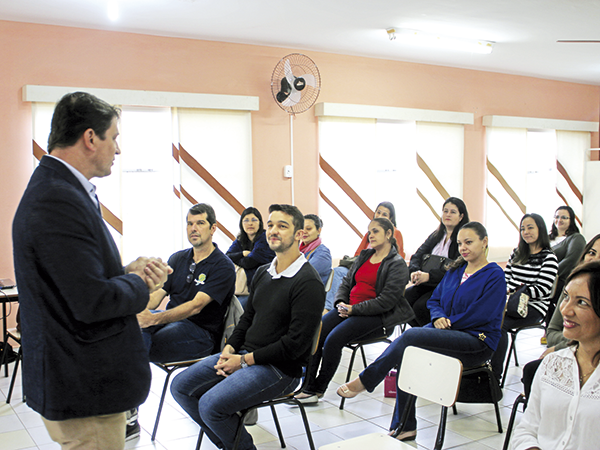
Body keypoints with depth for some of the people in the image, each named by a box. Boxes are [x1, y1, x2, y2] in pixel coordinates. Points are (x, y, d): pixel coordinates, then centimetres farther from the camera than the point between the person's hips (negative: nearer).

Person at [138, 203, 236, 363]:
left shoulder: (223, 267, -6)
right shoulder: (177, 258, 16)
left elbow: (196, 306, -18)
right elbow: (158, 293, 8)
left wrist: (155, 318, -30)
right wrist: (140, 310, -16)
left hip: (202, 331, -6)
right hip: (171, 319, 6)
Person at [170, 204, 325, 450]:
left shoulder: (308, 282, -16)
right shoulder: (262, 273, 12)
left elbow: (295, 344, -20)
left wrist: (244, 360, -15)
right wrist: (230, 348, 0)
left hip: (281, 368, -9)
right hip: (245, 355, 9)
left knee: (211, 404, -24)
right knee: (181, 386, 2)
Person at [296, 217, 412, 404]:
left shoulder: (397, 264, -5)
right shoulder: (364, 256, 18)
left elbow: (387, 301, -14)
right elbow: (347, 282, 19)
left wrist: (354, 309, -18)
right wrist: (341, 303, -3)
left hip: (375, 317, -7)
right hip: (349, 309, 7)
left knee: (334, 339, -27)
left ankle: (319, 388, -11)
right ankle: (307, 385, -16)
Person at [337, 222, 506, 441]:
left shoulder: (494, 275, -5)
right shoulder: (455, 270, 16)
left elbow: (481, 315, -14)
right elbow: (434, 300, 18)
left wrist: (448, 323, -9)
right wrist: (438, 318, -4)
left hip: (478, 341, -7)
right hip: (448, 331, 7)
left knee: (411, 336, -28)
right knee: (406, 353, -22)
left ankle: (363, 382, -17)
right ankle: (404, 426, -14)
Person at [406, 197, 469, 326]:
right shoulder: (435, 236, 16)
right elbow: (418, 256, 8)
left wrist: (429, 276, -28)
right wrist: (414, 272, -15)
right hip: (428, 283, 7)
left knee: (420, 306, -27)